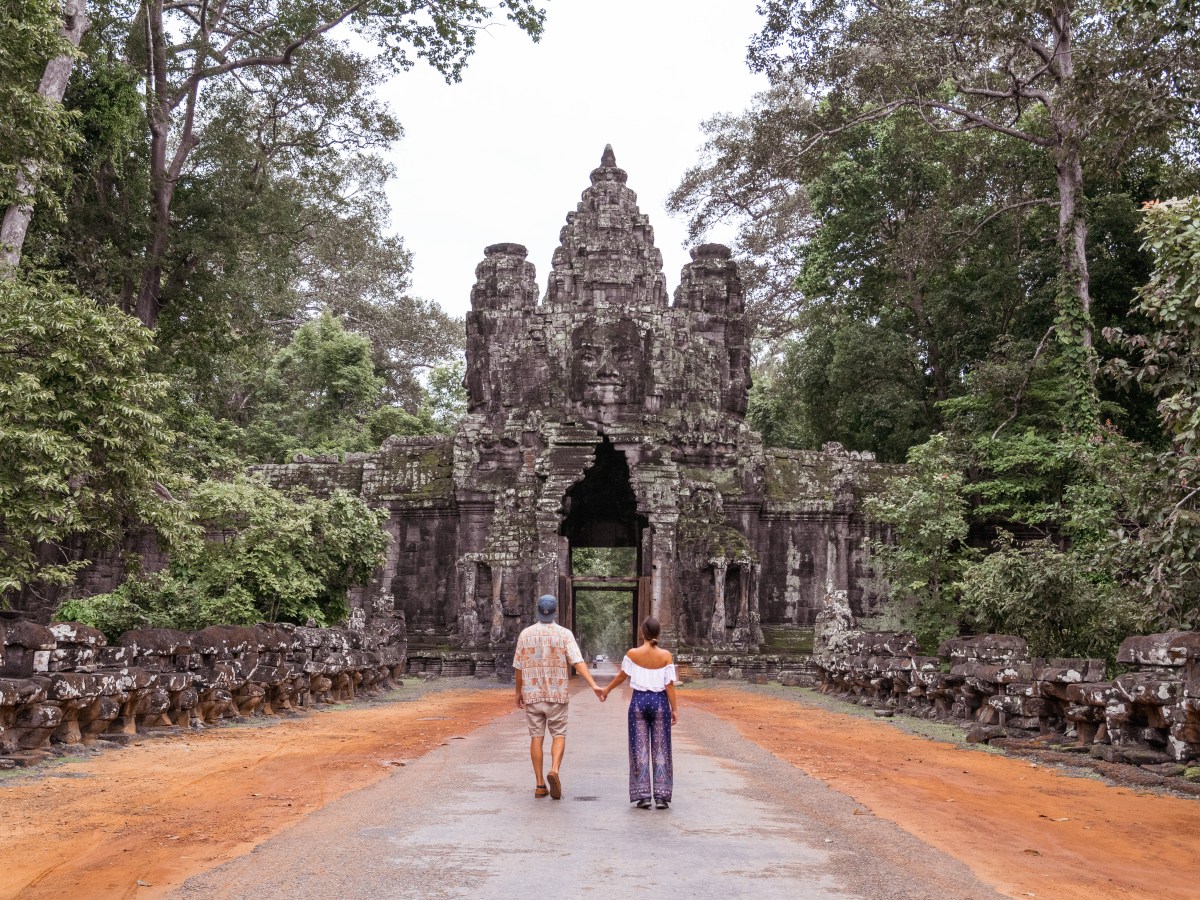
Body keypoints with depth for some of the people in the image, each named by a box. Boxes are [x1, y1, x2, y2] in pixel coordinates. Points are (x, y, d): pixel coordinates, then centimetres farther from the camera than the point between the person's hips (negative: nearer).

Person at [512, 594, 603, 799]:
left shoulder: (526, 634, 0)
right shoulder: (564, 634, -6)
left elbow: (519, 667, 4)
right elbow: (578, 662, -18)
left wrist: (518, 692, 16)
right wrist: (593, 685, -22)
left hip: (532, 694, 2)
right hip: (557, 694, -1)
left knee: (536, 737, 7)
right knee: (559, 736, 8)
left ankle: (540, 785, 7)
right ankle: (554, 771, -17)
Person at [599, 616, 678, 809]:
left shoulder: (633, 654, -6)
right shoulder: (666, 656, -6)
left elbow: (621, 676, 6)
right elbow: (669, 685, -6)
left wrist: (606, 690, 22)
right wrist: (674, 709, 3)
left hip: (639, 701, 0)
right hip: (660, 701, 0)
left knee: (640, 749, 8)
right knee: (660, 749, 8)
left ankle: (643, 795, 7)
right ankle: (661, 796, 7)